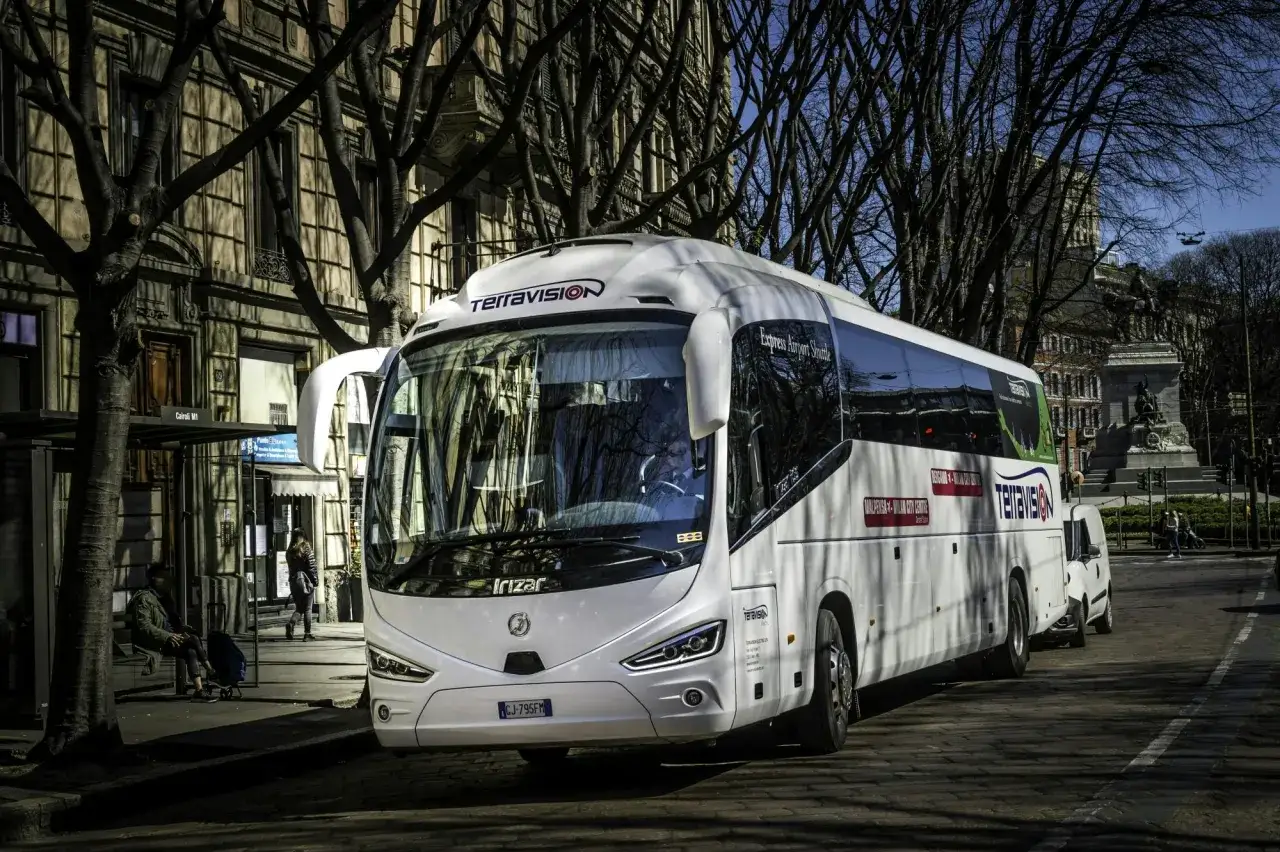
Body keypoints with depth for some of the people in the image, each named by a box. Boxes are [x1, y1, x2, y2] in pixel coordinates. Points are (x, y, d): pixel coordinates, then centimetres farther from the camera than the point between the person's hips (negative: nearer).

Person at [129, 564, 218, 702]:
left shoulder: (165, 598, 21)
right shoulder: (144, 598, -6)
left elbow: (175, 623, 25)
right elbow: (144, 626, -17)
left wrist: (184, 629, 2)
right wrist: (168, 636, -26)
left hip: (169, 638, 8)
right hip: (154, 643, -8)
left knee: (191, 651, -22)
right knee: (193, 640, -26)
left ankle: (200, 690, -31)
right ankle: (210, 673, -23)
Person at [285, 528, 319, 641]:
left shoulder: (289, 551, 5)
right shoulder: (306, 548, -8)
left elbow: (291, 567, 8)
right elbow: (312, 567, -9)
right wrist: (316, 581, -1)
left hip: (293, 582, 4)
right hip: (306, 581, -4)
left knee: (299, 608, 13)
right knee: (307, 609, 3)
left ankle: (291, 623, -13)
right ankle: (307, 634, 3)